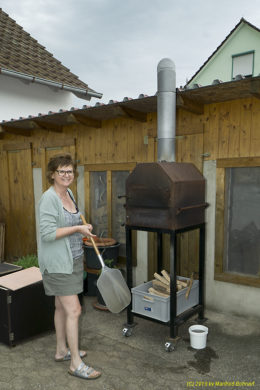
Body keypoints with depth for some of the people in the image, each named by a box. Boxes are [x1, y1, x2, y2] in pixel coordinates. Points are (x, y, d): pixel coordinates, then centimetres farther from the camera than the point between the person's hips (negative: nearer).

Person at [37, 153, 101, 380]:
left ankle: (62, 351, 35)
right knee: (74, 310, -5)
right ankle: (76, 364, 9)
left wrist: (82, 229, 8)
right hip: (57, 263, -9)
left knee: (62, 307, 19)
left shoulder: (69, 194, 8)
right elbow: (47, 233, -25)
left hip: (72, 260, 9)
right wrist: (77, 228, -20)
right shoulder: (49, 198, -19)